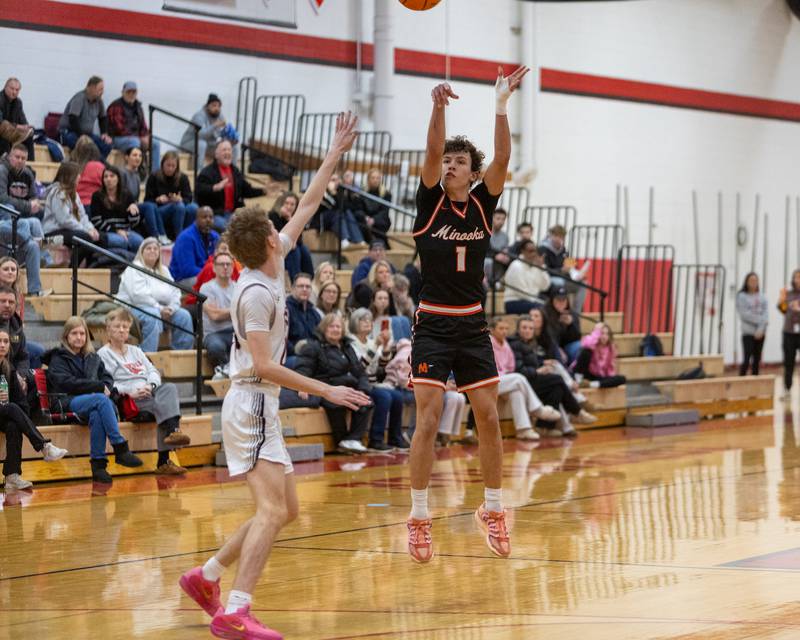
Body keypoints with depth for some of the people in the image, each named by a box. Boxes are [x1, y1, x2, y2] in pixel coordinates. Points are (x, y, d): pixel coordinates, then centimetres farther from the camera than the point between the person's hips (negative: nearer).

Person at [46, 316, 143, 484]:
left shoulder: (93, 358, 27)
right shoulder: (58, 358, 10)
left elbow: (107, 378, 19)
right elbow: (67, 383, -6)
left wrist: (106, 388, -7)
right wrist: (99, 387, -9)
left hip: (94, 400, 4)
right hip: (69, 403, -3)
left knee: (97, 414, -37)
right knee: (100, 399, -36)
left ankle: (98, 463, -42)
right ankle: (121, 449, -43)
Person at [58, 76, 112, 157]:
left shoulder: (98, 100, 5)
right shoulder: (80, 98, -18)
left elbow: (103, 118, 20)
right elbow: (73, 119, -28)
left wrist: (105, 134, 5)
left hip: (87, 133, 7)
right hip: (69, 132, -7)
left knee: (106, 145, -17)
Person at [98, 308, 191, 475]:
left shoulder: (135, 351, 31)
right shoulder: (103, 354, 9)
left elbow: (153, 371, 18)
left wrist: (151, 385, -6)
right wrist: (130, 392, -19)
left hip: (149, 393, 5)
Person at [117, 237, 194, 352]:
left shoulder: (164, 270, 18)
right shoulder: (134, 269, -5)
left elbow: (175, 293, 11)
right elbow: (139, 295, -18)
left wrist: (170, 308, -10)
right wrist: (160, 309, -21)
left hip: (161, 310, 7)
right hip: (133, 308, -7)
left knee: (183, 315, -12)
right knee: (153, 316, -37)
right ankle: (147, 355, -39)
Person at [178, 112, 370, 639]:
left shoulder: (271, 267, 8)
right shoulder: (256, 292, -17)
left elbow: (306, 208, 18)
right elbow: (264, 366, -21)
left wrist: (335, 155, 20)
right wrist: (326, 391, -22)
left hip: (261, 407, 10)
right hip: (252, 405, -10)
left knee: (286, 510, 13)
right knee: (272, 509, -20)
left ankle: (207, 576, 20)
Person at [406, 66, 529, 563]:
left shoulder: (482, 204, 4)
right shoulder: (430, 201, -2)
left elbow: (503, 159, -11)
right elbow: (432, 152, -18)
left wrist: (501, 105, -20)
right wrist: (438, 106, -34)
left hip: (473, 327, 3)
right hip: (433, 327, -3)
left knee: (489, 419, 3)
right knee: (429, 420, -8)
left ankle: (493, 510, 16)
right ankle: (420, 518, -1)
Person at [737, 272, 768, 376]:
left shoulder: (762, 297, 8)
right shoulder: (742, 296, -3)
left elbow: (766, 313, 0)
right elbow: (745, 314, -11)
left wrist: (761, 328, -14)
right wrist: (760, 319, -12)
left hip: (760, 332, 4)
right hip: (748, 332, -4)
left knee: (757, 360, 7)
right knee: (746, 359, -11)